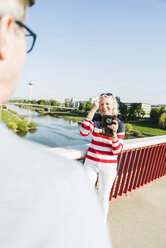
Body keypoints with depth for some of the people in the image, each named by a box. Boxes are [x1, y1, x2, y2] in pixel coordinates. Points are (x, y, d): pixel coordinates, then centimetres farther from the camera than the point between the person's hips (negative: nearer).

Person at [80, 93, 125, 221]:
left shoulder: (120, 124, -7)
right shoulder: (95, 119, -3)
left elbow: (117, 151, -10)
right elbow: (84, 132, -23)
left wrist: (114, 133, -27)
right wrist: (93, 110, -21)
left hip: (108, 166, -1)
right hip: (91, 163, 1)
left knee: (103, 198, 14)